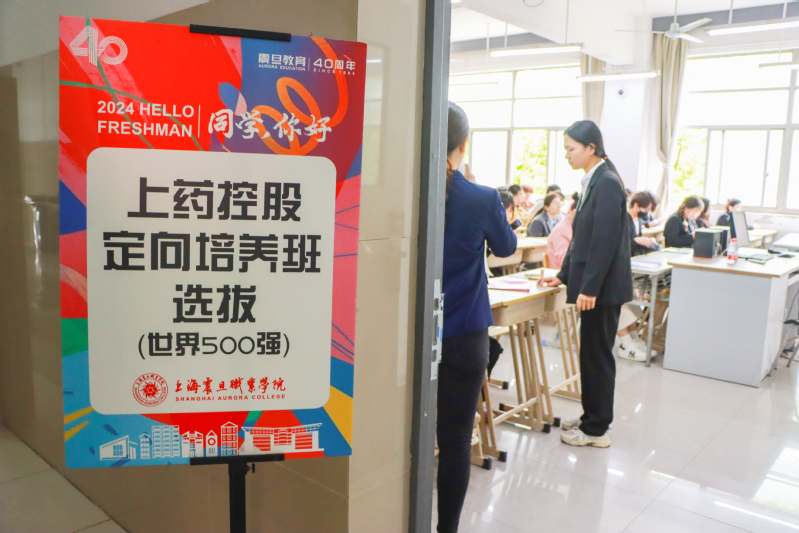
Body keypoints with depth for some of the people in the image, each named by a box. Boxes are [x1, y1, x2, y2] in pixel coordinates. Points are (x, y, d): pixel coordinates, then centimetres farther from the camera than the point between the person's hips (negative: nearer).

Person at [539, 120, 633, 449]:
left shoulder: (607, 183, -16)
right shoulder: (593, 182, 13)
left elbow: (604, 242, -21)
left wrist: (589, 288, -20)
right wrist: (564, 276, 18)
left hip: (603, 286, -9)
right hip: (593, 284, 9)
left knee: (597, 355, 1)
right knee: (591, 353, 16)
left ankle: (597, 429, 13)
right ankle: (592, 418, 29)